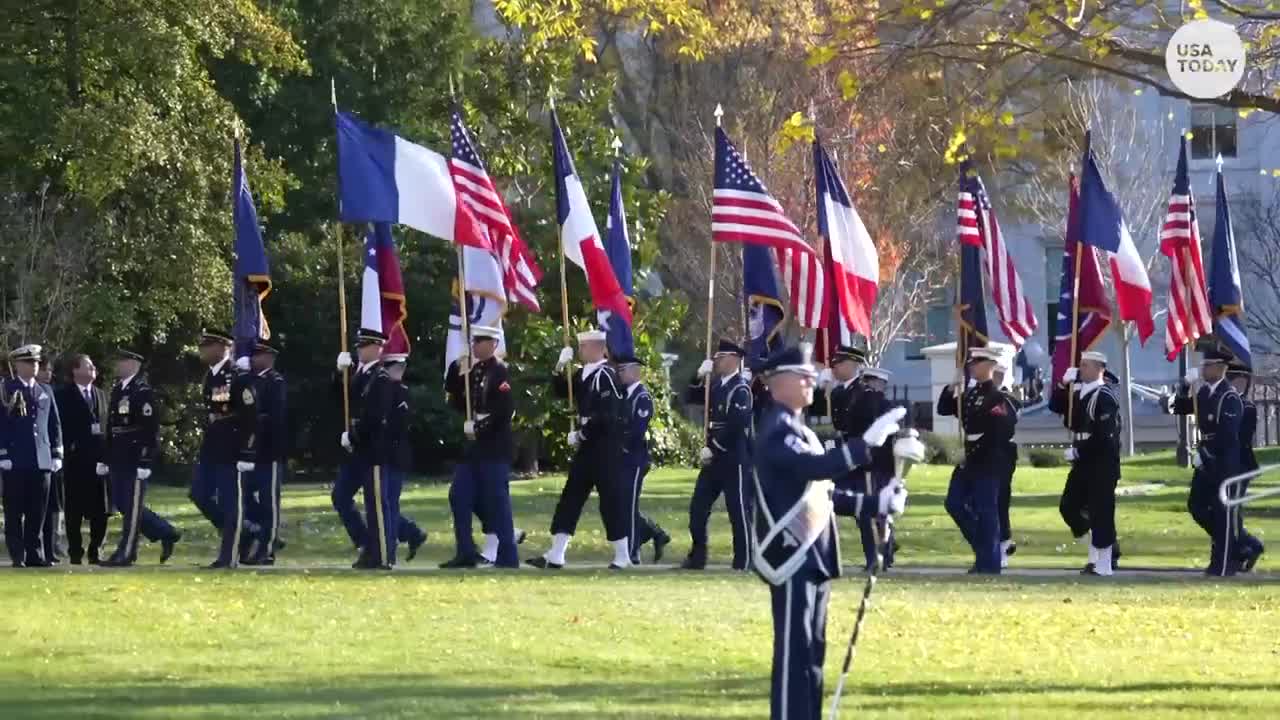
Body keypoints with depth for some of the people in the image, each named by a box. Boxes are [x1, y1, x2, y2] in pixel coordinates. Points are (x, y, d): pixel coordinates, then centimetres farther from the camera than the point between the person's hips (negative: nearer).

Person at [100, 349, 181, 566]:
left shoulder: (143, 392, -11)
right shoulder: (117, 390, 14)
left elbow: (150, 429, -16)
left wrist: (145, 463, -19)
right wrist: (105, 459, 17)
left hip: (135, 459, -9)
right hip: (118, 459, 9)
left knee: (132, 506, -3)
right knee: (121, 503, 11)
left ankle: (126, 553, 2)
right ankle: (166, 534, 22)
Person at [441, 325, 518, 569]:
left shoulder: (501, 372, -10)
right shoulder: (471, 370, 14)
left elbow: (505, 409, -19)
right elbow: (454, 399, 13)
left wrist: (479, 428, -16)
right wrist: (458, 371, 1)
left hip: (494, 448, -8)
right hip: (472, 447, 8)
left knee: (496, 500, -5)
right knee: (459, 497, 5)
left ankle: (507, 556, 0)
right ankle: (466, 553, 9)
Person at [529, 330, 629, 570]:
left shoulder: (605, 376, -16)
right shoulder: (585, 374, 11)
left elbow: (606, 415, -22)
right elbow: (560, 391, 18)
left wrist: (580, 434, -14)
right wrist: (560, 367, 2)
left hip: (604, 447, -9)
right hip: (588, 447, 9)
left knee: (610, 499, -3)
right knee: (570, 497, 7)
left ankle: (623, 556, 6)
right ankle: (555, 556, 8)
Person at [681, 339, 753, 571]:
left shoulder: (740, 390, -13)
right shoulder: (717, 385, 12)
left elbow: (735, 427, -21)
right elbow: (692, 397, 20)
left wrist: (712, 448, -16)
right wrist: (700, 377, 4)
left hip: (735, 460, -9)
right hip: (715, 458, 9)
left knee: (739, 510, -3)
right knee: (698, 507, 8)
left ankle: (744, 560, 3)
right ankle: (697, 556, 15)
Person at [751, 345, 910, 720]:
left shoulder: (798, 429, 19)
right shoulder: (778, 430, -13)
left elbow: (819, 490, 21)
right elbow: (815, 467, -30)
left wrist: (875, 503, 11)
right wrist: (865, 444, -35)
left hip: (811, 557, 10)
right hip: (791, 556, -10)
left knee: (811, 653, 12)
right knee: (794, 653, -10)